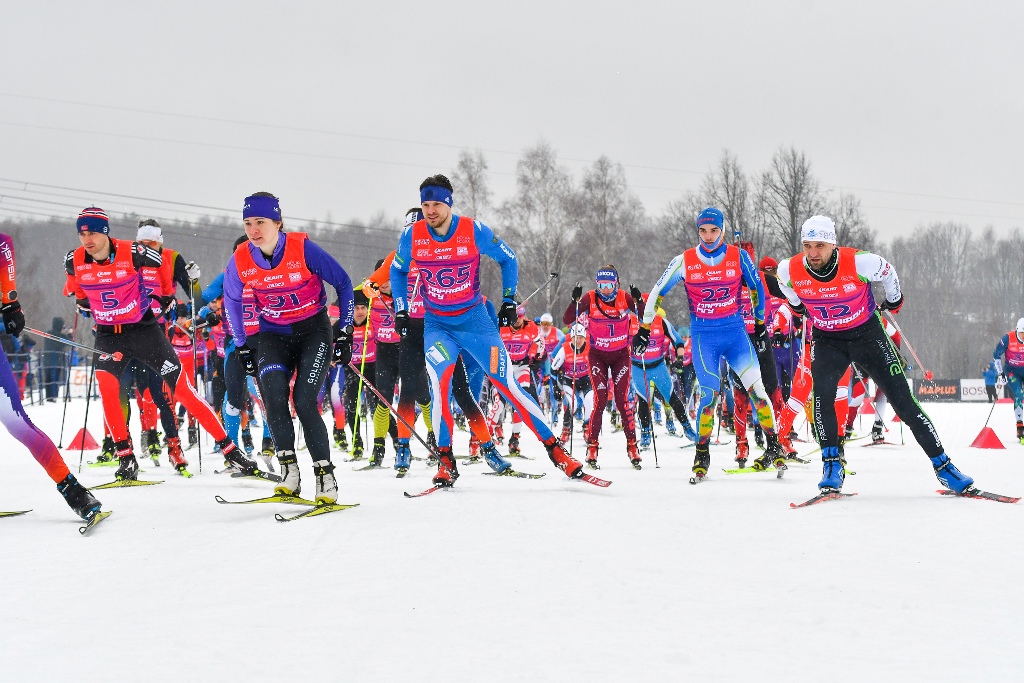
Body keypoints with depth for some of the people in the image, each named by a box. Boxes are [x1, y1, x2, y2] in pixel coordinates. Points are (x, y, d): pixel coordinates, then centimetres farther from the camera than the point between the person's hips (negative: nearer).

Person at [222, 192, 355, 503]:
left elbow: (343, 283, -8)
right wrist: (241, 347, 10)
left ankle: (325, 475, -5)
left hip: (314, 331, -3)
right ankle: (288, 470, -13)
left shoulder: (303, 249, -20)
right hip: (274, 335, 3)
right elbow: (232, 302, 9)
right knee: (273, 398, -20)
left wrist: (345, 332, -7)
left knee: (304, 403, -15)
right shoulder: (240, 261, -10)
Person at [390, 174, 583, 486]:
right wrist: (400, 310, 5)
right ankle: (445, 462, -9)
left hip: (475, 320, -1)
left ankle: (555, 449, 1)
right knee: (439, 384, -21)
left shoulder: (474, 231, -13)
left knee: (506, 384, -6)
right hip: (436, 325, 1)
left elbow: (508, 259, 4)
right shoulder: (412, 236, -8)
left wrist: (509, 300, 1)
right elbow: (397, 271, 12)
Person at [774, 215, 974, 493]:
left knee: (903, 401, -3)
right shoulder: (790, 271, -19)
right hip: (827, 340, 1)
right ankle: (831, 465, -12)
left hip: (867, 335, -1)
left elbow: (888, 272, -3)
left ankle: (943, 465, 6)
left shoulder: (859, 263, -26)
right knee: (822, 394, -26)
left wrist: (893, 302, 12)